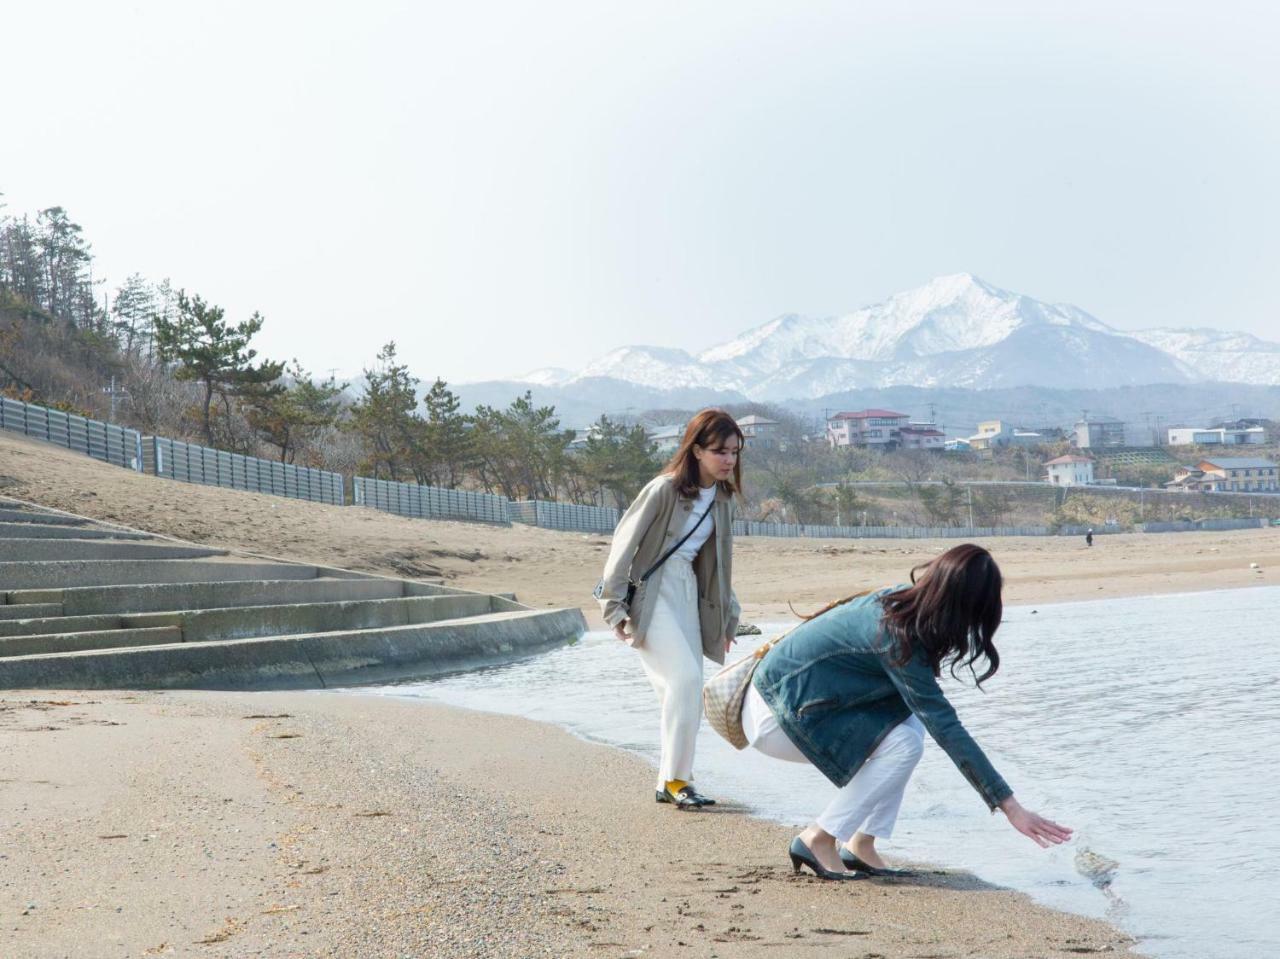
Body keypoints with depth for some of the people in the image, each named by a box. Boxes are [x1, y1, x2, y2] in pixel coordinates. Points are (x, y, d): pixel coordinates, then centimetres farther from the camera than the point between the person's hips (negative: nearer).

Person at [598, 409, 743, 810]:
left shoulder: (721, 498, 8)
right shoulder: (665, 489, -14)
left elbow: (718, 561, 18)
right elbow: (625, 541, -12)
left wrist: (726, 615, 20)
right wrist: (614, 605, -13)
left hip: (687, 591, 8)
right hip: (649, 589, -8)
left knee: (683, 690, 6)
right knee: (686, 677, -17)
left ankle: (669, 781, 16)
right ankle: (676, 779, -8)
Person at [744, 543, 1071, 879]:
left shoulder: (898, 600, -2)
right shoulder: (897, 636, -26)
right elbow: (946, 729, -27)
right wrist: (1010, 807, -26)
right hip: (775, 715, -9)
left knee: (909, 721, 1)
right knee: (903, 744, -18)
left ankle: (860, 845, 3)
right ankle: (818, 841, -8)